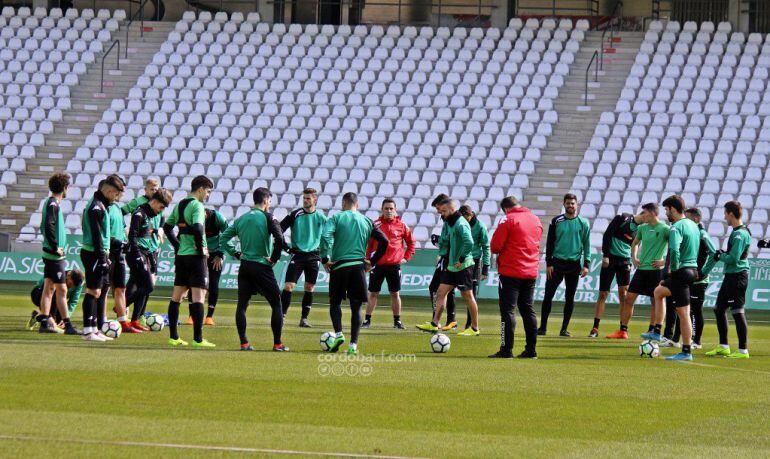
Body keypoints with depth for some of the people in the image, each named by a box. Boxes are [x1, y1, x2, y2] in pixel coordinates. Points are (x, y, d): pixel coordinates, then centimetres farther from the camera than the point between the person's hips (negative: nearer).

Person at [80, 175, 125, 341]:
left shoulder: (102, 205, 17)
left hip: (100, 254, 10)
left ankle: (95, 329, 14)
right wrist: (102, 257, -20)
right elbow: (95, 234, -19)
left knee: (102, 291, 11)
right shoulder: (96, 207, -14)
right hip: (94, 253, -10)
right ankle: (88, 331, -7)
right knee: (93, 291, -8)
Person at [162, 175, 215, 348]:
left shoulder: (180, 205, 13)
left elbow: (167, 227, 21)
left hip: (181, 255, 8)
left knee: (177, 295, 11)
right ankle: (198, 339, -10)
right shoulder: (197, 205, -12)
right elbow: (197, 228, -26)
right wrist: (202, 248, -14)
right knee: (198, 295, -6)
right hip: (195, 256, -8)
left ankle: (173, 337, 13)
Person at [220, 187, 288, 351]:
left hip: (245, 266, 5)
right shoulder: (267, 217, -7)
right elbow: (279, 238, -21)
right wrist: (275, 258, -9)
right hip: (262, 267, -5)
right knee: (276, 304, 4)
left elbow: (223, 238, 11)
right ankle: (277, 344, 2)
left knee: (242, 305, 7)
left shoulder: (241, 219, 9)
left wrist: (236, 254, 14)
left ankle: (244, 343, 3)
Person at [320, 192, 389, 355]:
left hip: (339, 266, -2)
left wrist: (325, 259, -8)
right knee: (356, 307, 7)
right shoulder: (366, 221, 11)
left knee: (335, 302, 14)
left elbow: (326, 236, -16)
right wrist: (372, 262, 15)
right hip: (359, 266, 2)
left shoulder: (336, 218, 2)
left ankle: (338, 334, -7)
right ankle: (353, 344, 0)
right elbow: (384, 242, 8)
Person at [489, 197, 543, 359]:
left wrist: (498, 252, 8)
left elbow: (495, 246, -14)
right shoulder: (536, 220, 10)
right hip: (531, 272, 6)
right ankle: (531, 349, 12)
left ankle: (506, 350, -7)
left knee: (508, 310, -4)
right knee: (527, 309, 13)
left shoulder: (508, 220, -11)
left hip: (511, 272, -6)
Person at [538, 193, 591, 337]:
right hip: (557, 263, 0)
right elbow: (550, 243, 4)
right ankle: (543, 327, 2)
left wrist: (586, 264, -3)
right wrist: (549, 263, -3)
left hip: (574, 264, 0)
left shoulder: (583, 223, 3)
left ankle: (564, 329, 11)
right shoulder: (556, 221, 2)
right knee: (548, 295, -3)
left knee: (570, 298, 4)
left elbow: (587, 244, 5)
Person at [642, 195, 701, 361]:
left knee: (683, 313, -4)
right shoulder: (693, 225, 12)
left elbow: (674, 250, -32)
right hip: (693, 269, 9)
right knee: (658, 291, 27)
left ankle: (686, 352, -1)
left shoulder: (677, 228, -16)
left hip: (681, 272, -9)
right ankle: (656, 332, 27)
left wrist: (673, 267, -15)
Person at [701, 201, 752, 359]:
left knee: (738, 312, -8)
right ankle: (723, 347, 22)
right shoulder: (737, 232, 14)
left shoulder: (740, 234, -17)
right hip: (730, 276, 10)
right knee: (719, 309, 15)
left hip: (737, 277, -10)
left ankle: (743, 350, -5)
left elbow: (733, 258, -21)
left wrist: (720, 256, -6)